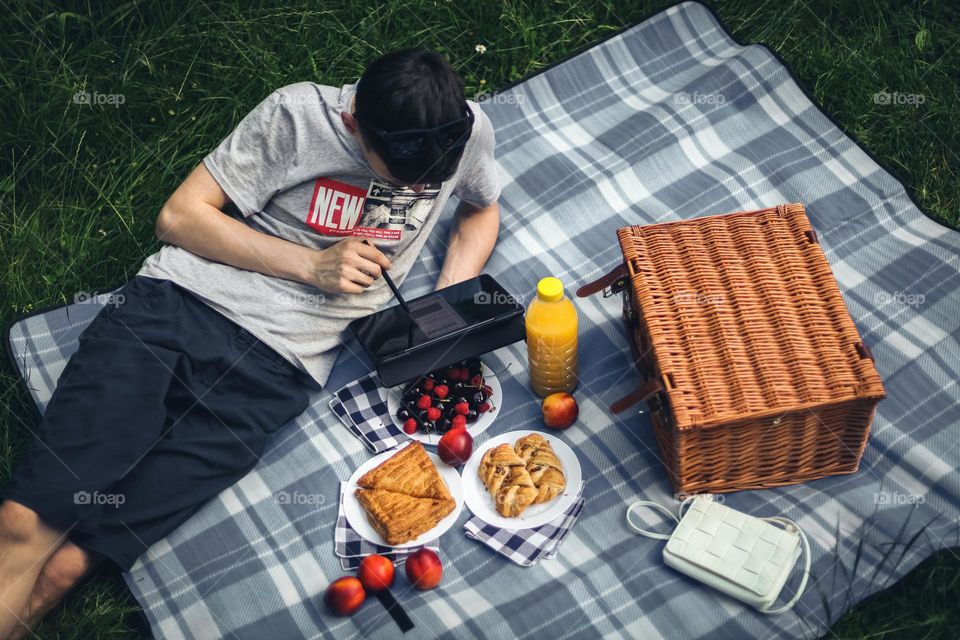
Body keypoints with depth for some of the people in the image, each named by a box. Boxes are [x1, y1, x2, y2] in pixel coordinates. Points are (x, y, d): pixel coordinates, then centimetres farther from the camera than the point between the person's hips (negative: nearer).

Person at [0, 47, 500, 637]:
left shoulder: (467, 130, 1)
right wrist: (311, 264, -11)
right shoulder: (297, 114, -4)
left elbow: (482, 210, 23)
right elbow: (180, 217, 0)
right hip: (177, 302, 0)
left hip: (276, 366, 0)